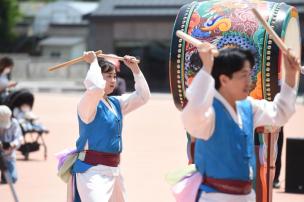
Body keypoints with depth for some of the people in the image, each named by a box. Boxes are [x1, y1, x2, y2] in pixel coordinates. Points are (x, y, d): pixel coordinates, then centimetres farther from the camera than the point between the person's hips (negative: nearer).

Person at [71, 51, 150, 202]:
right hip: (92, 170, -9)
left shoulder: (116, 103, 14)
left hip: (113, 170, 9)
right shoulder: (88, 103, -10)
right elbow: (96, 87, -32)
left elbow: (143, 96, 18)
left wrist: (135, 69, 9)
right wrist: (93, 62, -18)